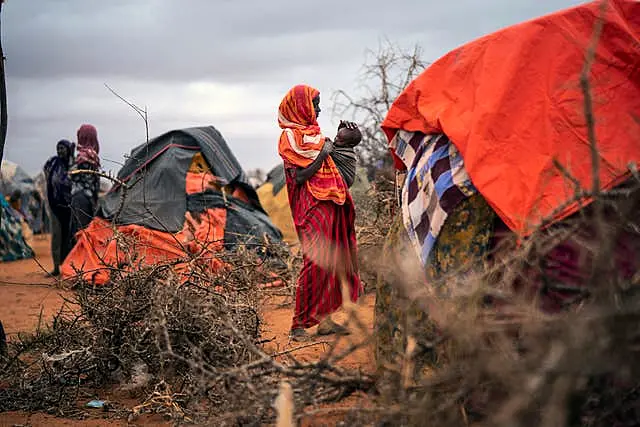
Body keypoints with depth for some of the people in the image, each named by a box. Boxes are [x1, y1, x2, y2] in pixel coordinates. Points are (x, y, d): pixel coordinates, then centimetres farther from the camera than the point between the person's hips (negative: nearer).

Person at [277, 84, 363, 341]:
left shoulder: (311, 132, 18)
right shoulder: (291, 136, -8)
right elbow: (299, 176, -17)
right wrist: (323, 154, -12)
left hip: (327, 206, 9)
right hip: (312, 208, -9)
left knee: (330, 262, 9)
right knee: (315, 263, -12)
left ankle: (322, 319, 16)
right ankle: (299, 324, -6)